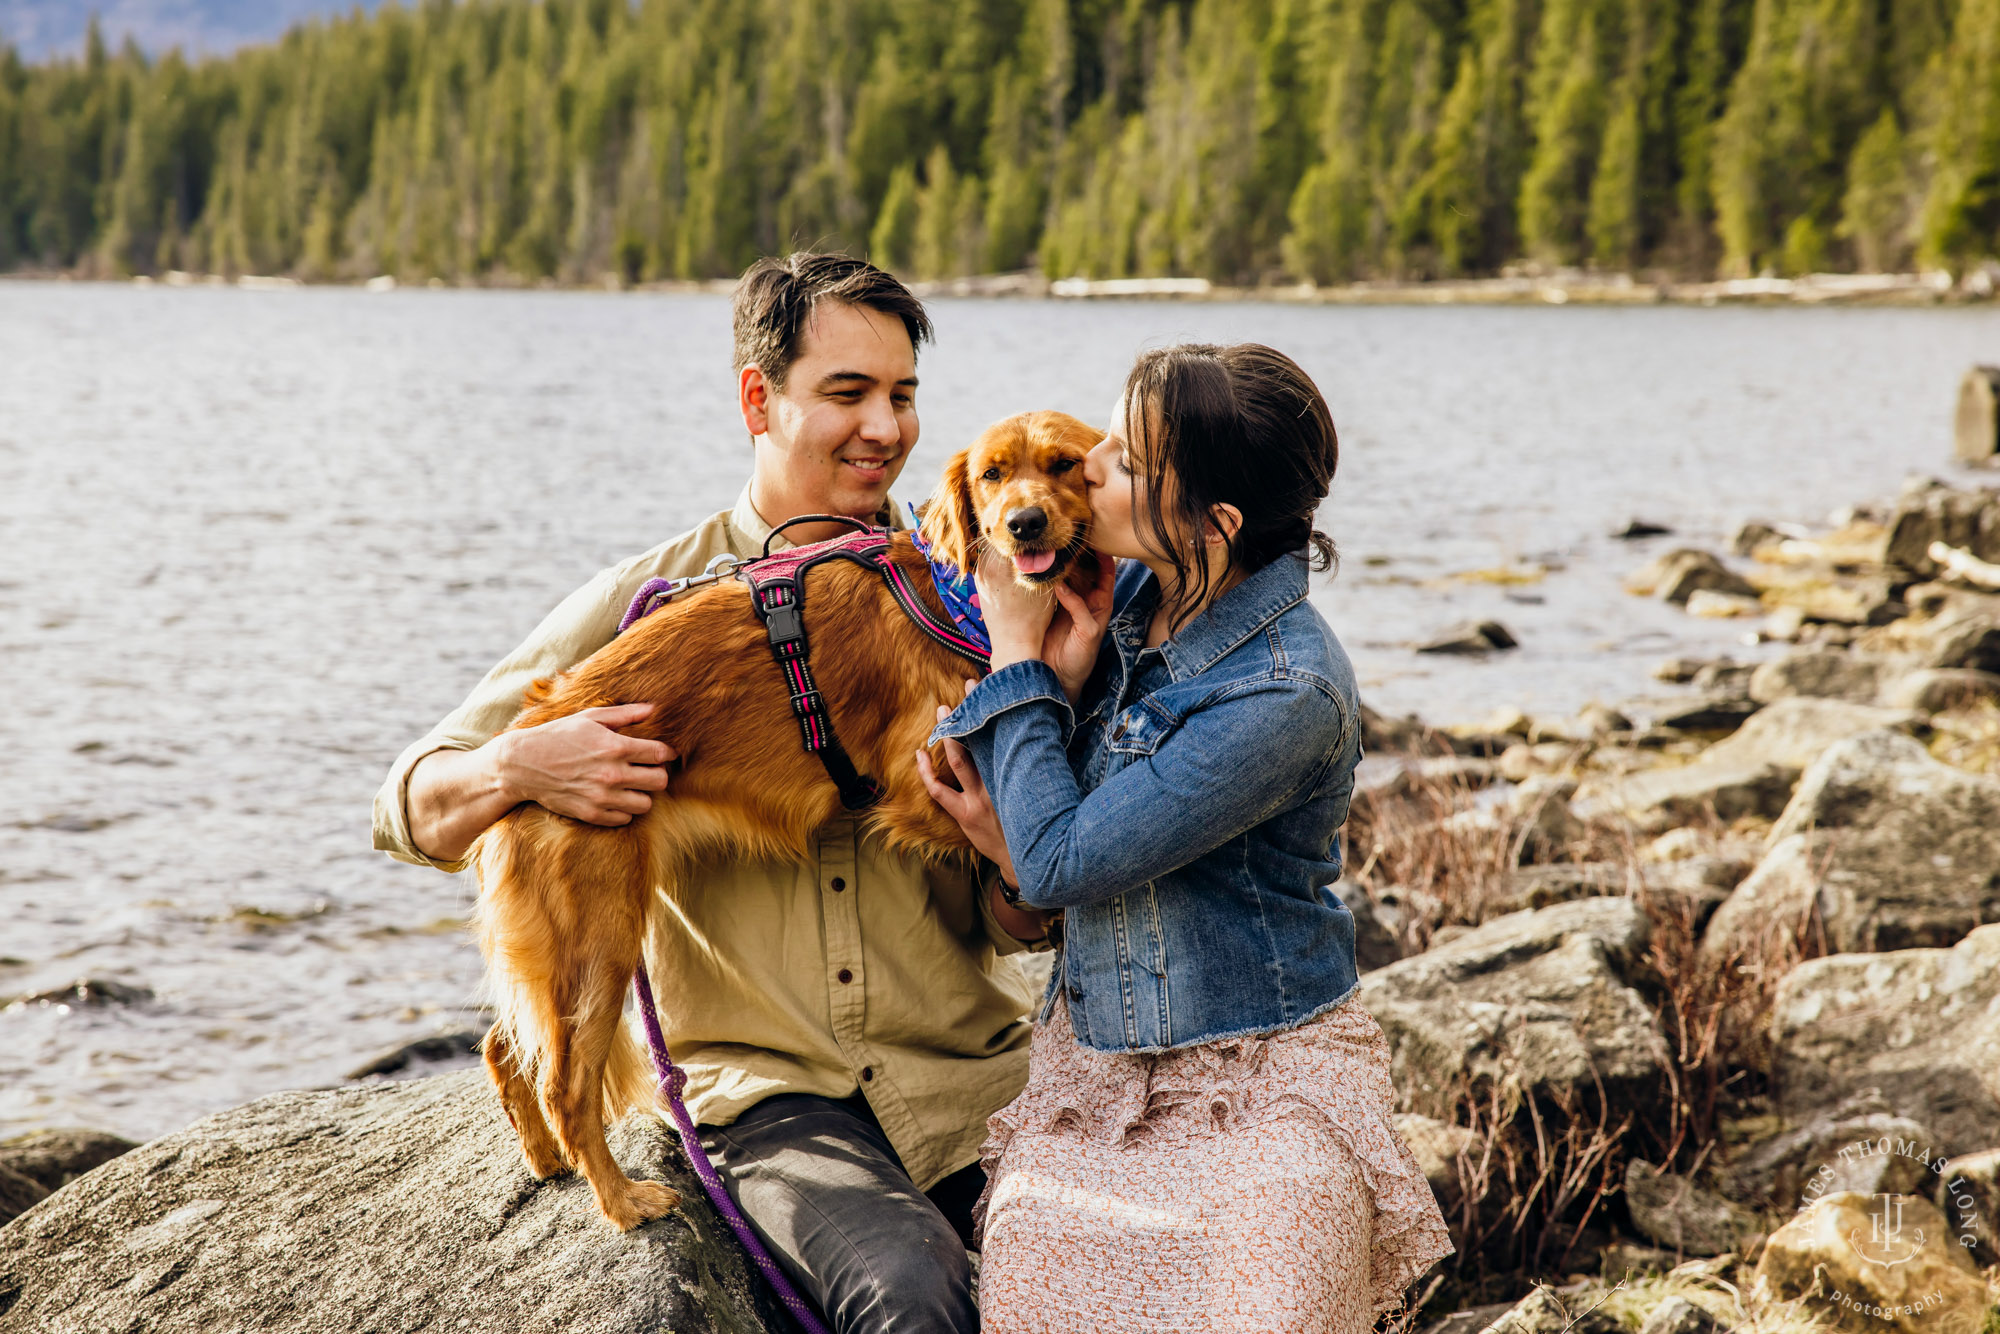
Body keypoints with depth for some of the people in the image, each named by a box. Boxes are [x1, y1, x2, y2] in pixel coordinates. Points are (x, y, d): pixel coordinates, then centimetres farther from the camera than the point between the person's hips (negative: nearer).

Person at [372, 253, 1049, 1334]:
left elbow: (1026, 921, 6)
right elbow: (409, 810, 4)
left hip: (973, 1073, 2)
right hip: (774, 1087, -2)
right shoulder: (646, 602, 3)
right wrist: (517, 769, -18)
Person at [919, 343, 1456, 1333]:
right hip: (1090, 1071, 6)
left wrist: (1019, 658, -11)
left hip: (1260, 1102, -6)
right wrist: (1061, 678, -13)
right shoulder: (1126, 594, 0)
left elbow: (1059, 863, -22)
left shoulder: (1288, 693, -25)